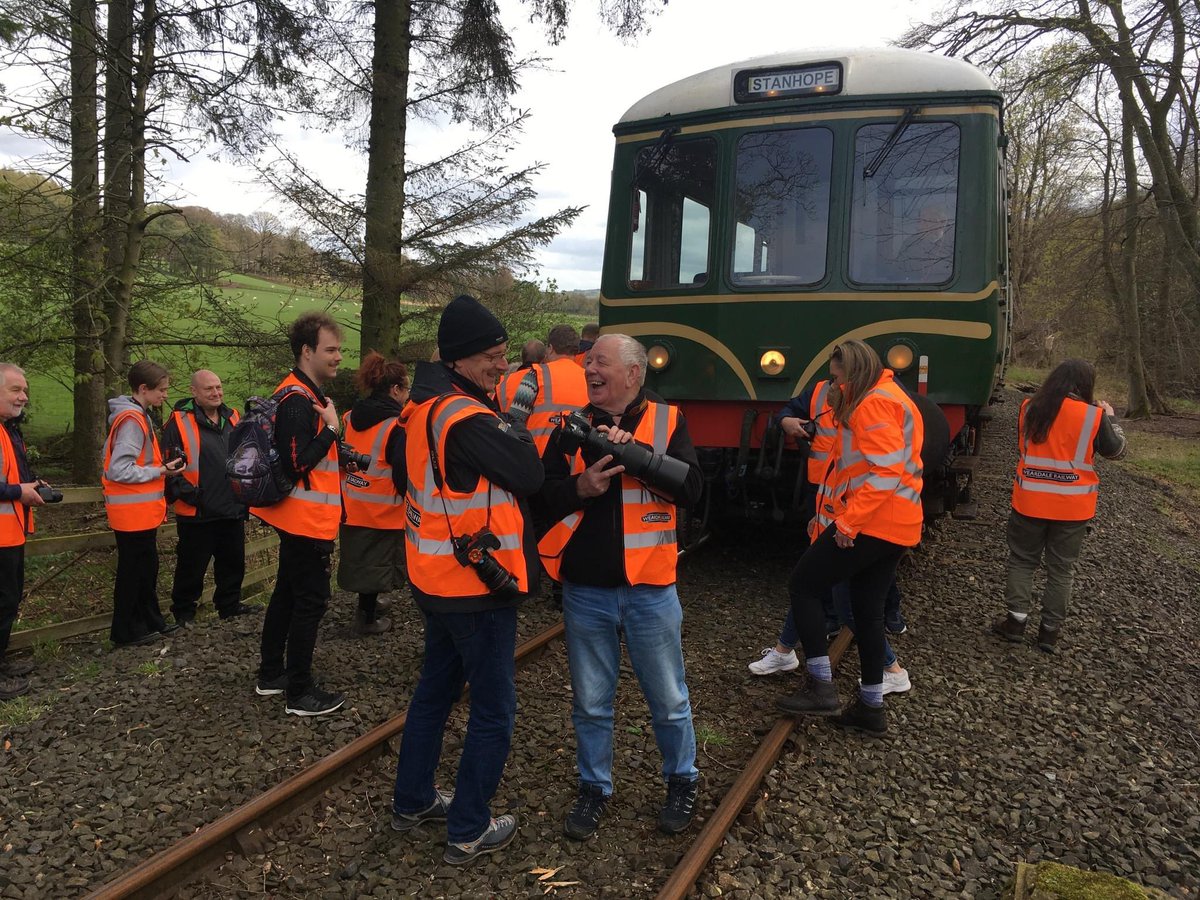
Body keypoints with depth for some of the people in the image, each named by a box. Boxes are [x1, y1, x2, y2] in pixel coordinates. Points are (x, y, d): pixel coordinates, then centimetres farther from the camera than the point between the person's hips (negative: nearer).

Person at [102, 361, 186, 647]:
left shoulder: (138, 416, 11)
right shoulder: (132, 420, -20)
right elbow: (119, 470, -24)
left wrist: (161, 466, 7)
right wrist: (161, 471, -18)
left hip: (142, 510, 10)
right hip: (133, 511, -10)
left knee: (147, 567, 18)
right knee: (132, 571, 2)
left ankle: (151, 622, 29)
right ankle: (126, 632, 14)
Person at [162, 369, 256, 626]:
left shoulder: (232, 418, 11)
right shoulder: (180, 422, -9)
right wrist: (184, 492, -17)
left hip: (233, 510, 6)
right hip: (197, 513, -6)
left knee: (233, 562, 16)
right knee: (192, 566, 5)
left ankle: (230, 604, 32)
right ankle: (183, 612, 21)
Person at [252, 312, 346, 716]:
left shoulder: (303, 395, 13)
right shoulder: (298, 402, -20)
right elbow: (296, 464, -26)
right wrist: (330, 428, -20)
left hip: (300, 519, 11)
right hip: (308, 520, -11)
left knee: (288, 594, 19)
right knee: (311, 600, -3)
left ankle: (271, 675, 32)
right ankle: (300, 693, 7)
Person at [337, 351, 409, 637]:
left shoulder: (350, 418, 3)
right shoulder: (395, 426, -18)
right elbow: (404, 473, -19)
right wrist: (408, 496, -2)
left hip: (351, 506, 7)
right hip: (383, 509, -7)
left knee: (360, 557, 22)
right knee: (377, 561, 8)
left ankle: (367, 604, 39)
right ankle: (367, 620, 17)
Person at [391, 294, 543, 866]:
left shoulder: (427, 406, 8)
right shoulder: (465, 418, -23)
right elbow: (529, 475, -18)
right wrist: (514, 426, -4)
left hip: (437, 578, 10)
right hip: (478, 584, -9)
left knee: (435, 689, 22)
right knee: (493, 709, 4)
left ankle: (413, 801, 37)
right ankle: (469, 831, 16)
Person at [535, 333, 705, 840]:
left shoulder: (666, 420, -2)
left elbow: (691, 487, -15)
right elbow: (542, 497, 1)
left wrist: (635, 452, -25)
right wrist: (580, 487, -18)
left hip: (649, 589, -2)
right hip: (585, 591, 2)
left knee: (668, 699, 13)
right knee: (590, 702, 15)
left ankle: (682, 780, 36)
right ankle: (594, 788, 35)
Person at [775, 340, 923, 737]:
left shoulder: (873, 404, -12)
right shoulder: (891, 398, 21)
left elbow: (884, 471, -23)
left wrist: (848, 521, -23)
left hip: (870, 523, -10)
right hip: (896, 525, 11)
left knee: (802, 585, -3)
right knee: (868, 610, 15)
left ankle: (820, 688, -3)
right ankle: (871, 708, 23)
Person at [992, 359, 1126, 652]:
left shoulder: (1029, 408, -3)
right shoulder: (1094, 416, -11)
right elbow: (1116, 450, 2)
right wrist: (1109, 416, 16)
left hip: (1029, 502, 1)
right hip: (1073, 507, -1)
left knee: (1023, 560, 15)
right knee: (1061, 569, 11)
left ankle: (1016, 619, 13)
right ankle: (1050, 630, 17)